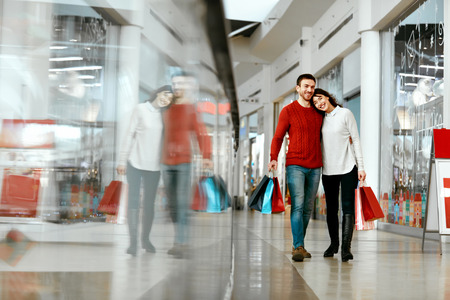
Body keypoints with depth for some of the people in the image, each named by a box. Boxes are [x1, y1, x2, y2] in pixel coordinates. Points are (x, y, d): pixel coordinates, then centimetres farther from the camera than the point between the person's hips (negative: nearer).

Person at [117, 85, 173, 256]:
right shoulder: (141, 109, -1)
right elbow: (130, 134, 0)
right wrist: (122, 160, -3)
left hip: (154, 165, 3)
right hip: (135, 163, -3)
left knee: (149, 203, 6)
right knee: (133, 200, -6)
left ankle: (145, 238, 19)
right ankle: (133, 241, -4)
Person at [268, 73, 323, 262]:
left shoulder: (319, 112, 15)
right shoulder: (288, 111, 2)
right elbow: (278, 137, 0)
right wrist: (274, 158, -13)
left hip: (315, 167, 4)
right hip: (295, 165, -4)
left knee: (308, 208, 6)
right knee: (297, 205, -14)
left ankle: (300, 245, 15)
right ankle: (298, 247, -15)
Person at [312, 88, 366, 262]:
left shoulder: (345, 113, 0)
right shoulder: (321, 119, 12)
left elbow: (355, 140, -1)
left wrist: (360, 166, -6)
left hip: (347, 168, -4)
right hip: (328, 170, 4)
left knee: (348, 207, -9)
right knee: (331, 208, 9)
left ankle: (345, 247, -12)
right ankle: (334, 243, 22)